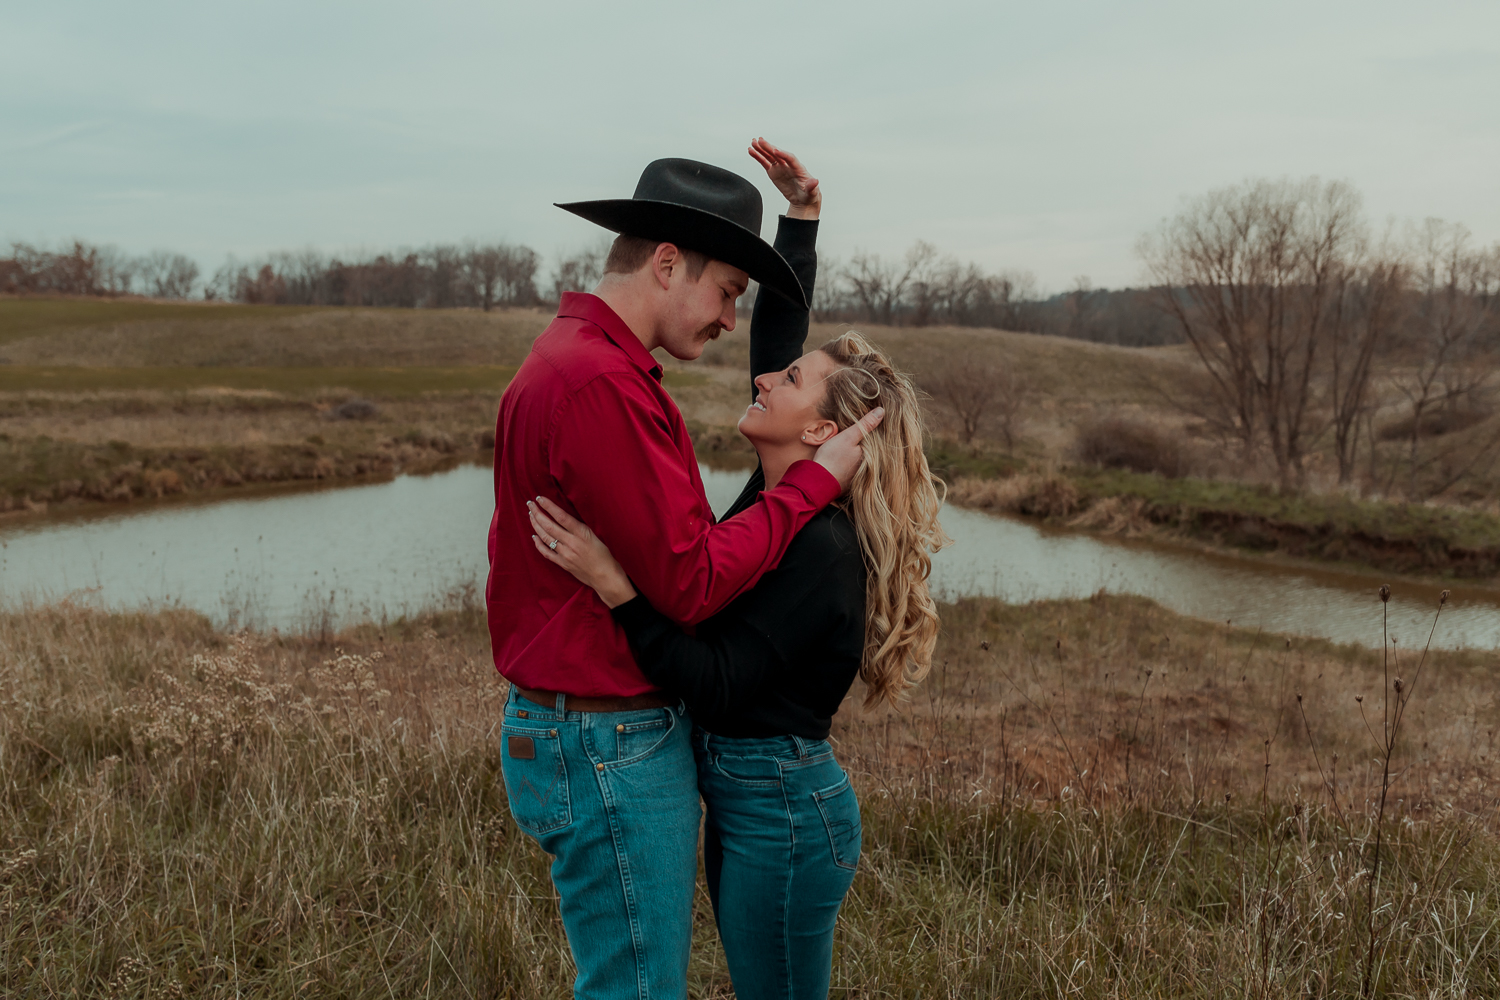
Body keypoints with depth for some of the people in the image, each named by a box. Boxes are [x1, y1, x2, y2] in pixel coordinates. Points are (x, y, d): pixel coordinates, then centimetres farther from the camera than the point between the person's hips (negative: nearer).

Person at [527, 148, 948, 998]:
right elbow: (773, 329, 11)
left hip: (782, 810, -9)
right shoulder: (776, 495, 2)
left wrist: (613, 584, -31)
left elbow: (719, 685, -26)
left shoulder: (820, 547, -22)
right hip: (744, 798, 9)